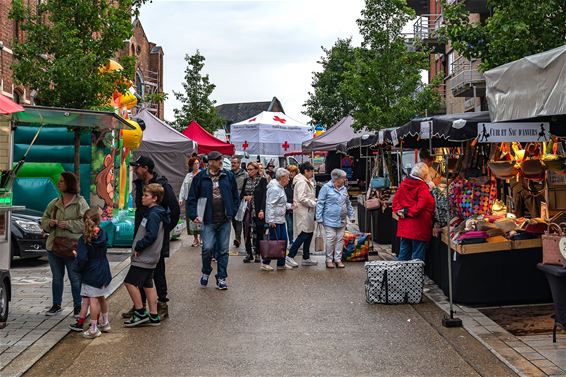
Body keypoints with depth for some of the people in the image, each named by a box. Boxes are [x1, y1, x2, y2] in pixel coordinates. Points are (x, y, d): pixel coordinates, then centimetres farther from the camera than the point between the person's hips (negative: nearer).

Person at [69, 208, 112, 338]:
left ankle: (94, 329, 1)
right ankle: (105, 323, 32)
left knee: (93, 300, -3)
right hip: (104, 272, 6)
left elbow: (82, 258, -22)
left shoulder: (84, 240, -16)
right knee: (101, 298, 20)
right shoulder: (103, 235, 0)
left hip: (91, 274, -6)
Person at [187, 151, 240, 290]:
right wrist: (194, 215, -8)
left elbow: (235, 196, 13)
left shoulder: (228, 176, 5)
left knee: (223, 250, 7)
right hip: (208, 221, -2)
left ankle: (221, 278, 18)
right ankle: (206, 272, 15)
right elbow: (192, 198, 3)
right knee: (208, 248, -12)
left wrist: (232, 212, 4)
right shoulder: (200, 178, -1)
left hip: (224, 220, 3)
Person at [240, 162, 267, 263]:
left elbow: (264, 196, -9)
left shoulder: (262, 181, -3)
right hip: (247, 209, 4)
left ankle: (257, 254, 10)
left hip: (258, 210, -4)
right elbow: (241, 194, 17)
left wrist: (262, 210, -18)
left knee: (258, 233, 1)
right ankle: (248, 253, 12)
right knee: (247, 232, 3)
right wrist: (245, 197, -6)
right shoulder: (246, 181, 12)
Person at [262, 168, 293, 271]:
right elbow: (270, 205, -22)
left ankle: (281, 264, 20)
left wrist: (290, 205, 11)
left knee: (283, 241, 12)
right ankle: (265, 263, 5)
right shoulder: (274, 189, -17)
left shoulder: (280, 188, 15)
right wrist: (271, 220, -24)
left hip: (281, 220, 10)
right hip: (274, 221, -10)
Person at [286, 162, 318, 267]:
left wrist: (316, 200, 7)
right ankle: (290, 256, -6)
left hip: (308, 212, 10)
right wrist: (314, 203, -15)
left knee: (309, 234, 12)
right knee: (304, 234, -10)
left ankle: (306, 258, 19)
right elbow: (302, 198, -23)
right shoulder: (301, 182, -16)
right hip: (303, 212, -10)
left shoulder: (307, 182, 17)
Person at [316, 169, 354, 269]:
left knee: (340, 240, 6)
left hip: (342, 221, 6)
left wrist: (351, 216, 17)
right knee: (330, 239, -5)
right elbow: (320, 203, -7)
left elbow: (348, 204, 21)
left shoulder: (344, 189, 13)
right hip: (330, 220, -6)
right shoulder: (326, 188, -7)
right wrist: (319, 218, -11)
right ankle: (329, 260, 6)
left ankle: (338, 259, 15)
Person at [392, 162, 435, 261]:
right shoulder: (422, 187, -14)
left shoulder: (403, 184, 5)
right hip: (418, 227, -6)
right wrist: (409, 212, -11)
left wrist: (400, 211, -1)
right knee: (418, 257, 2)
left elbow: (395, 201, 7)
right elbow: (421, 206, -22)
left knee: (404, 254, 15)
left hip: (404, 227, 6)